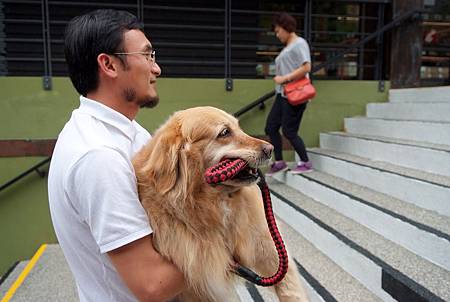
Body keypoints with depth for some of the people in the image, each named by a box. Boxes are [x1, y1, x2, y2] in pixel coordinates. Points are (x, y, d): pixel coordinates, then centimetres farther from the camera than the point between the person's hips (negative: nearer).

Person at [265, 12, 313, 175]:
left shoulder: (299, 43, -5)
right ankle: (279, 162, 16)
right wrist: (278, 77, 4)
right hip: (282, 94, 9)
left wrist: (284, 78, -16)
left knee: (289, 131, -7)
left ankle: (305, 163, 9)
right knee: (271, 127, 6)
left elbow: (306, 67, -17)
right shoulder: (287, 47, 22)